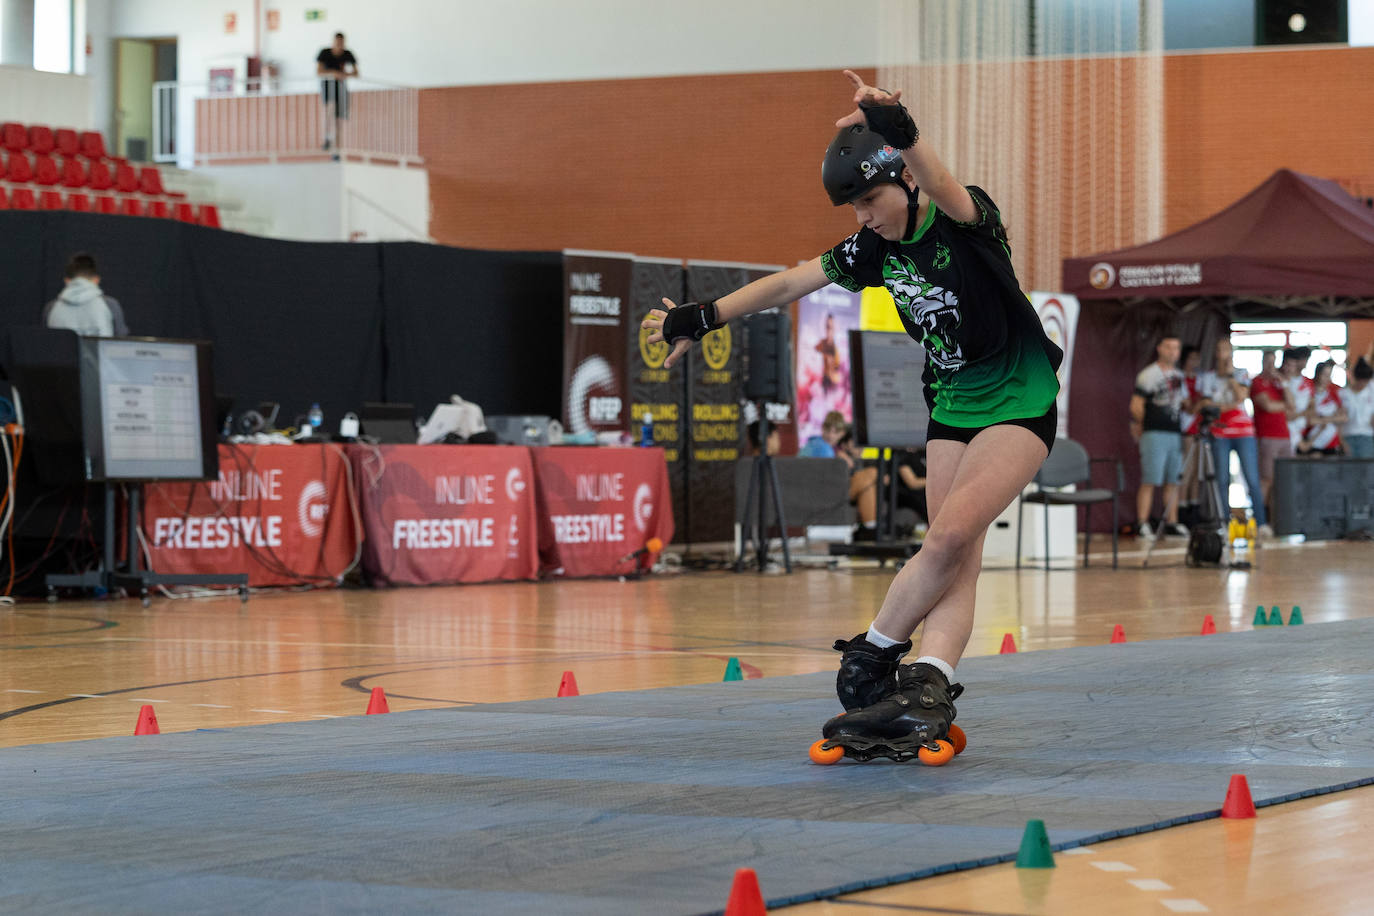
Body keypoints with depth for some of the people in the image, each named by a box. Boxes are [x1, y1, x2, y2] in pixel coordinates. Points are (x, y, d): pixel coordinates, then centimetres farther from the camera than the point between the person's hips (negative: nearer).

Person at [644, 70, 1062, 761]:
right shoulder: (876, 248, 1)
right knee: (954, 554, -7)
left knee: (950, 534, -20)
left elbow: (948, 194, -42)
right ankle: (929, 691, -20)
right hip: (951, 406, 7)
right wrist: (705, 316, 0)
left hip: (1020, 404, -6)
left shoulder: (967, 223, -18)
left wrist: (901, 132, -62)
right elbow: (789, 283, 7)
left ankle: (872, 655, -9)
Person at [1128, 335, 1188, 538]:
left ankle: (1171, 522, 12)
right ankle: (1143, 524, -11)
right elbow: (1136, 405, -8)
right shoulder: (1148, 375, -5)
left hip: (1175, 433, 7)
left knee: (1173, 482, 7)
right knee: (1149, 481, -10)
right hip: (1154, 434, -7)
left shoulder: (1179, 376, 16)